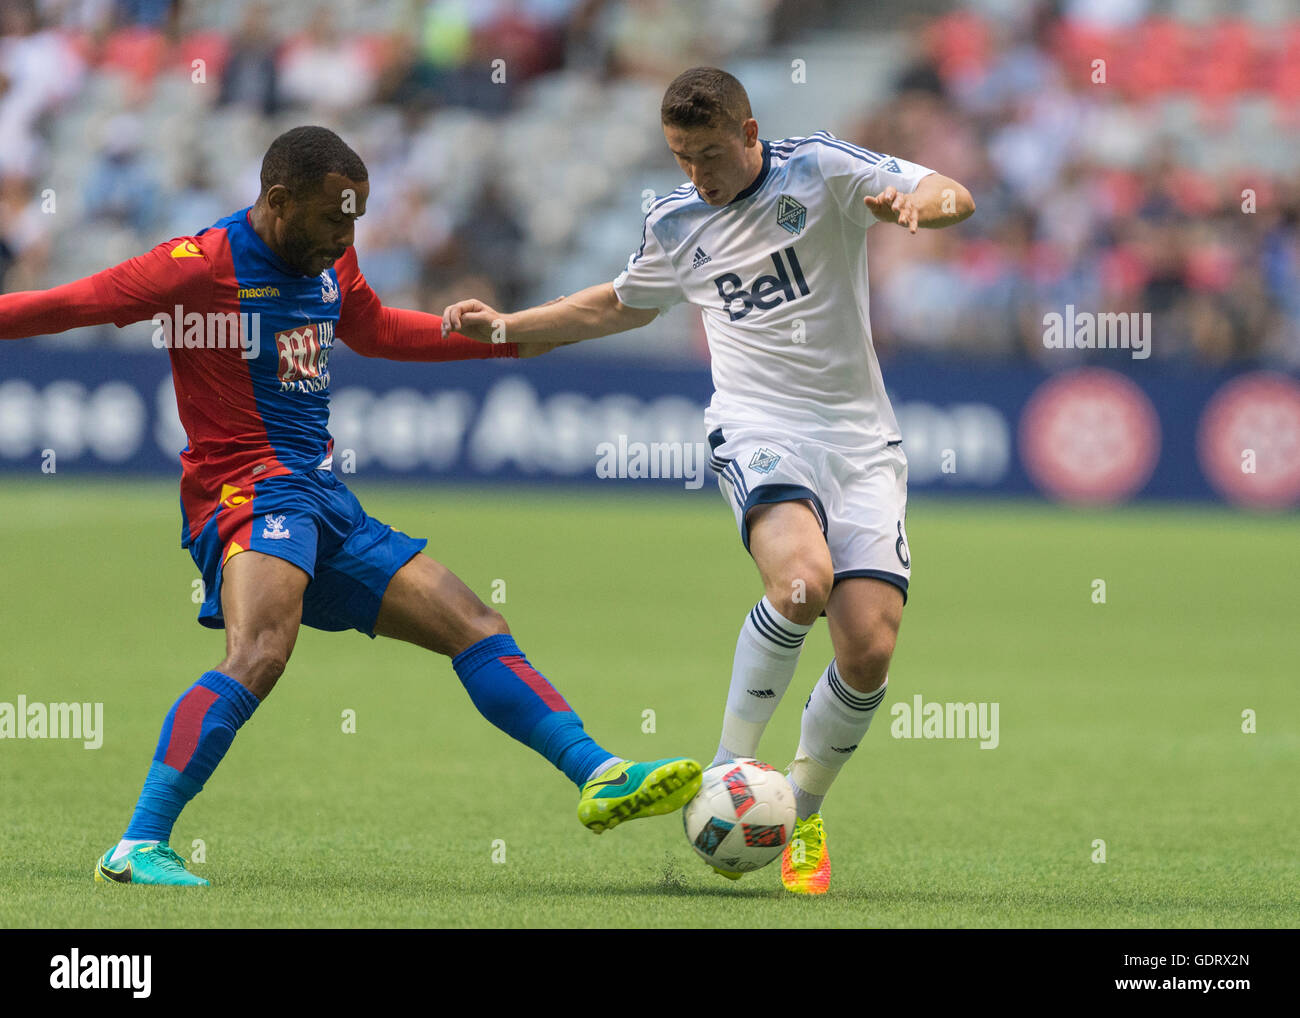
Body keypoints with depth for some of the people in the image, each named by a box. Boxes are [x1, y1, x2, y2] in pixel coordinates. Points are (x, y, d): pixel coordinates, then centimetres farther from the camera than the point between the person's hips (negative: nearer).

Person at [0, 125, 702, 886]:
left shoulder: (330, 264, 15)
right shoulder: (204, 266, -10)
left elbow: (375, 330, 35)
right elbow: (66, 306, -9)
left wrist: (510, 336, 39)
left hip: (328, 506, 9)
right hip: (248, 494, -9)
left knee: (474, 625, 6)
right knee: (262, 651, -33)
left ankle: (603, 779, 7)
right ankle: (139, 847, -35)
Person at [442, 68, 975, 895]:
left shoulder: (820, 169, -1)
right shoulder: (675, 226, 10)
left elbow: (955, 197, -6)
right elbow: (623, 304, 30)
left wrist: (915, 205, -29)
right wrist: (510, 328, 25)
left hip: (861, 439, 0)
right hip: (759, 430, 0)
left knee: (869, 649, -13)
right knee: (803, 580, -33)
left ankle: (802, 815, 12)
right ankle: (729, 770, -16)